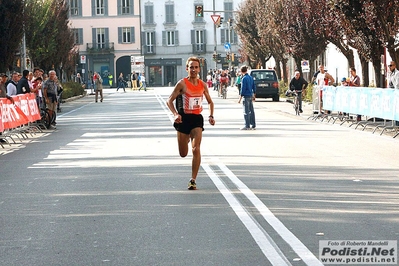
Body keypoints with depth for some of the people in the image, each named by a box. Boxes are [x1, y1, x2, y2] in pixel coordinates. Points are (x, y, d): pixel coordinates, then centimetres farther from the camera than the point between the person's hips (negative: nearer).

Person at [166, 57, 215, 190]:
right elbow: (169, 101, -6)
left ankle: (193, 180, -8)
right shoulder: (182, 83, -8)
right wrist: (175, 114, -22)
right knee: (183, 154, 8)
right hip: (183, 119, -2)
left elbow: (210, 102, 19)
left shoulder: (203, 85, 4)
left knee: (196, 150, -15)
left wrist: (211, 116, 4)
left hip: (197, 119, 2)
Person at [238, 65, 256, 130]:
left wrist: (240, 98, -12)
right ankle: (253, 125, 15)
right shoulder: (251, 78, 9)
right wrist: (254, 96, 24)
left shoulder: (244, 78, -14)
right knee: (251, 111, 11)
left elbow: (243, 89, -16)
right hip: (251, 96, 8)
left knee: (246, 112, -3)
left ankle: (247, 126, -3)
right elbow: (254, 88, 14)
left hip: (246, 96, -8)